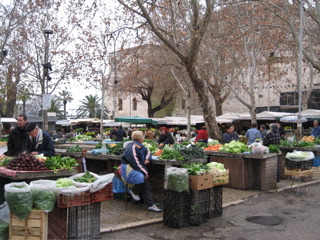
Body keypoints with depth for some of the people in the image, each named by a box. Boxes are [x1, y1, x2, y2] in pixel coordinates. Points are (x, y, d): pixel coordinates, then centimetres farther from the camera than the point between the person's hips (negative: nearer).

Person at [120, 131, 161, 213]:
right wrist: (144, 172, -15)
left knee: (145, 182, -15)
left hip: (135, 169, 9)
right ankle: (133, 191, -2)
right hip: (128, 170, -9)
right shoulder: (132, 148, -18)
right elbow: (136, 163, -20)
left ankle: (150, 205, -15)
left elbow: (147, 152, 26)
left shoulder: (139, 146, 10)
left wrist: (147, 159, 4)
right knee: (143, 178, -32)